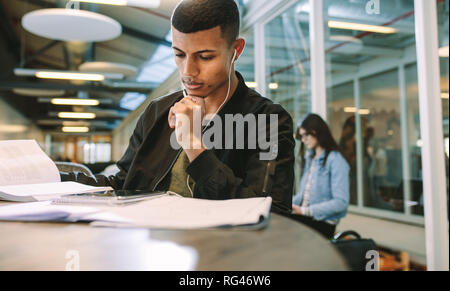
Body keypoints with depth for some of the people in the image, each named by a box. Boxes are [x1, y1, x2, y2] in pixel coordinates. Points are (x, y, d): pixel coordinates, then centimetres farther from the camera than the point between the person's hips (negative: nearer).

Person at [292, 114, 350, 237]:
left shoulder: (335, 160, -9)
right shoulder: (309, 158, 15)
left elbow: (341, 202, -16)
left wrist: (304, 210, -19)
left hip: (322, 222, -6)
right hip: (304, 217, 7)